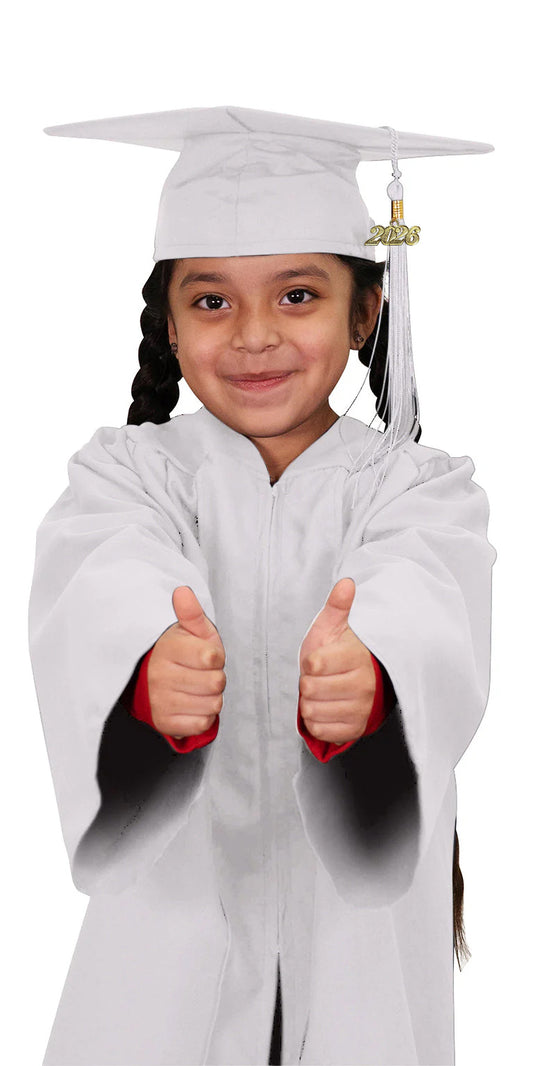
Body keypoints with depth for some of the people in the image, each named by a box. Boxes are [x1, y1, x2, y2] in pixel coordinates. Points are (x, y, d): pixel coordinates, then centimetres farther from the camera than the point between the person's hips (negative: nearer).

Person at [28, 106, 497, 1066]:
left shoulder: (421, 490, -5)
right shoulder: (125, 473, -3)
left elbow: (429, 627, -26)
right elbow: (102, 604, -25)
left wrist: (365, 685, -49)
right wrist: (154, 674, -48)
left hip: (362, 921, 0)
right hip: (169, 919, 0)